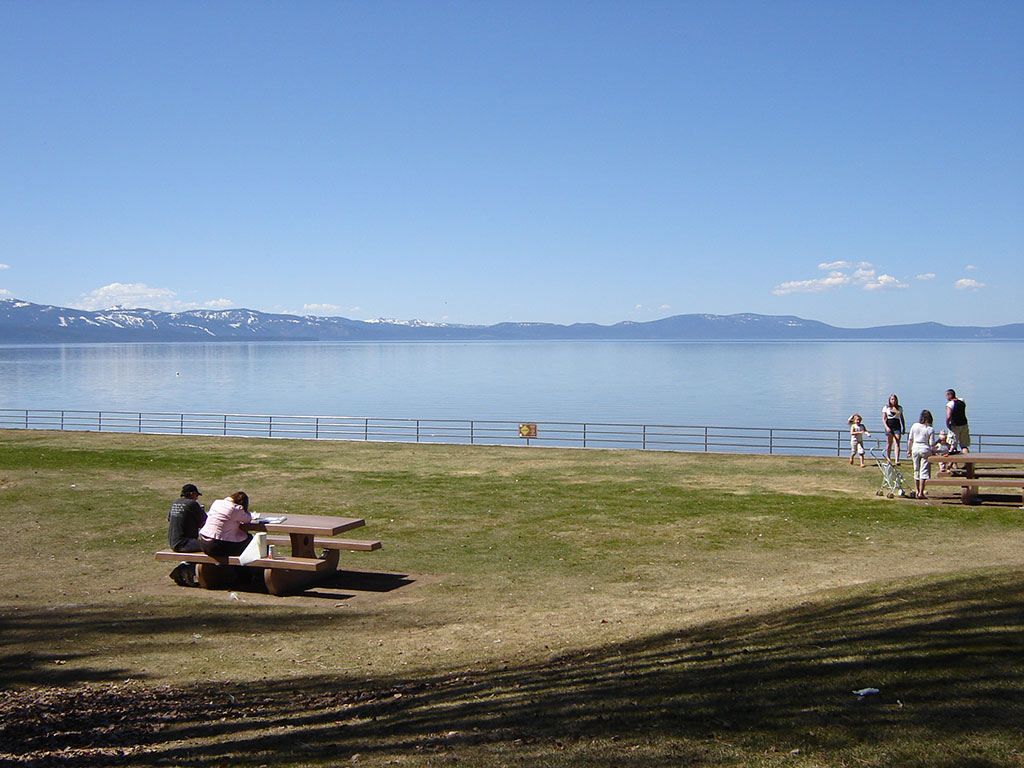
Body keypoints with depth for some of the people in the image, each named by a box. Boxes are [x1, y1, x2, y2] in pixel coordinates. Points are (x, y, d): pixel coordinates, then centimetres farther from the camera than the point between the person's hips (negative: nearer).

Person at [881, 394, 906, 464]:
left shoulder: (900, 408, 10)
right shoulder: (886, 407, 2)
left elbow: (902, 418, 19)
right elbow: (883, 419, -2)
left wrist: (904, 427, 15)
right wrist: (886, 427, -15)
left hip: (897, 426, 1)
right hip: (889, 426, -1)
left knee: (897, 443, -11)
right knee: (889, 443, 7)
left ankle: (897, 460, -19)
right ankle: (888, 458, 22)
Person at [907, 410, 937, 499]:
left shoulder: (914, 426, 0)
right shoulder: (930, 429, -9)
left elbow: (910, 440, 5)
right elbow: (932, 444, -11)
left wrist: (909, 450, 15)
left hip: (915, 449, 3)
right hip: (925, 449, -3)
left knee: (916, 470, 16)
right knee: (924, 471, 1)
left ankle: (916, 491, 23)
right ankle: (921, 492, -2)